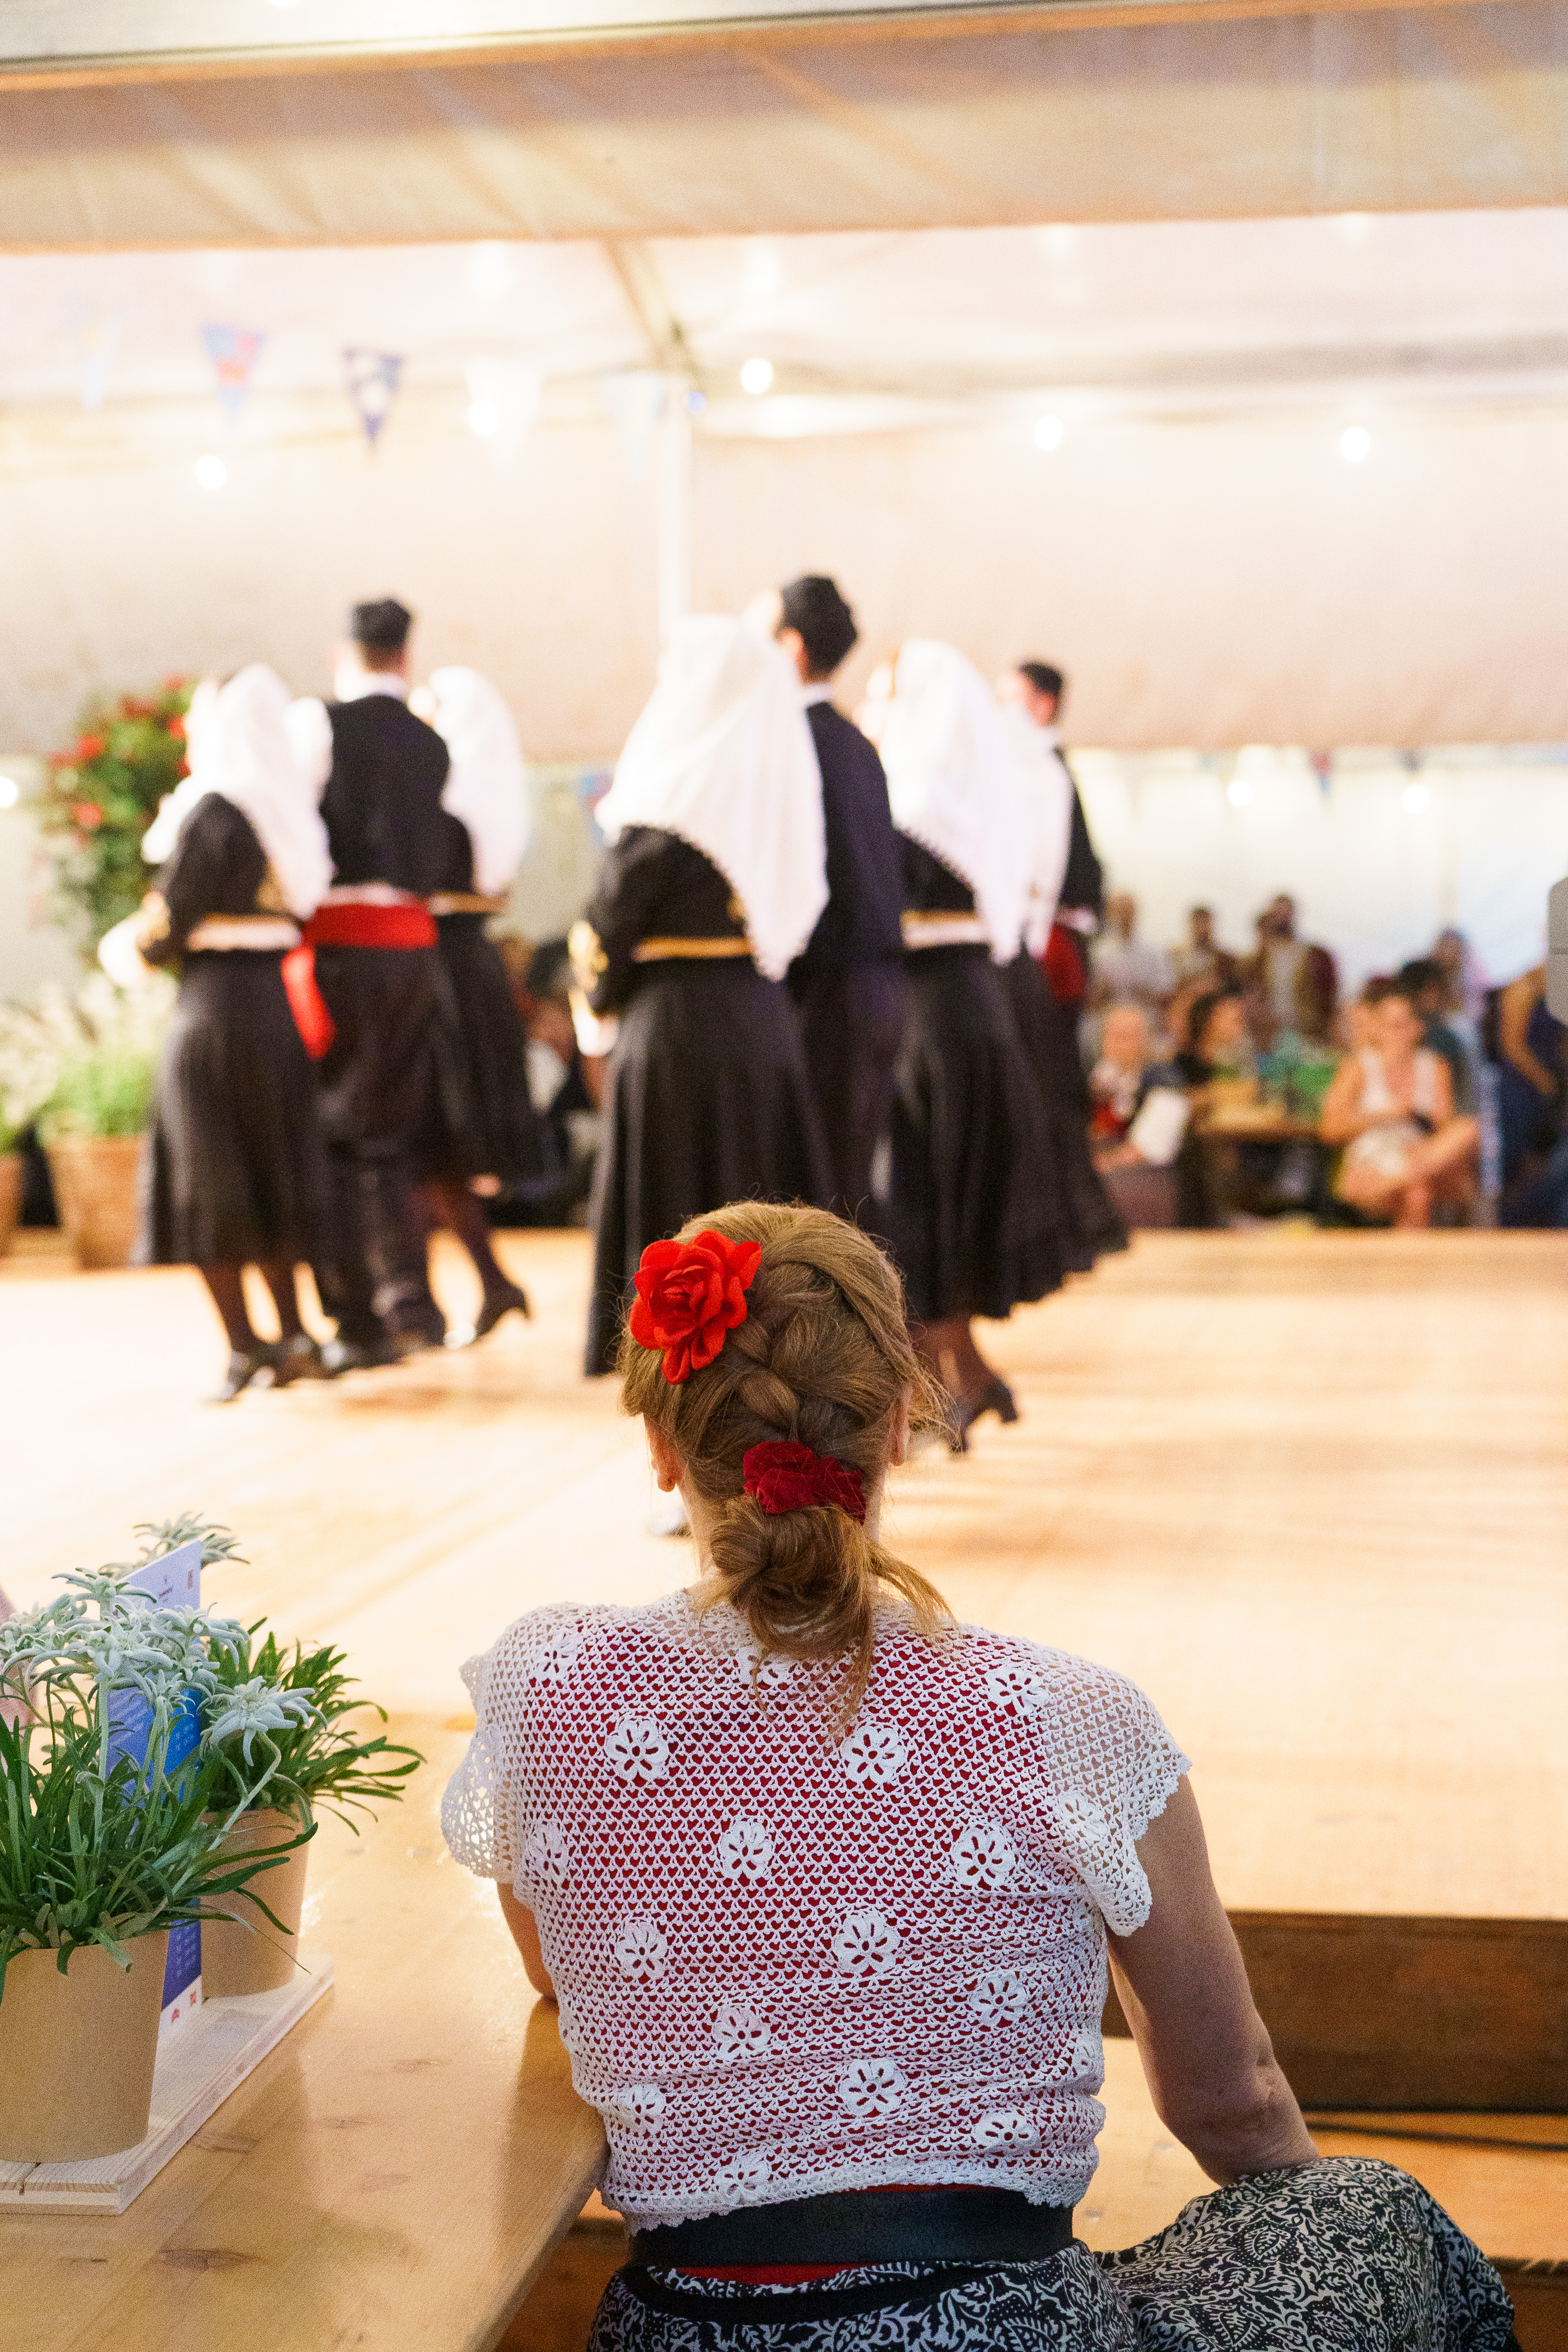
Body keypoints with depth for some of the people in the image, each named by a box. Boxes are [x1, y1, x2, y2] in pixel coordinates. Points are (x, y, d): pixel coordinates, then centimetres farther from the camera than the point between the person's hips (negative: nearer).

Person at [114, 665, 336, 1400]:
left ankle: (243, 1345, 2)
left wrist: (128, 942, 9)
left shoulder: (209, 813, -14)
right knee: (269, 1170, 15)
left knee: (206, 1182, 2)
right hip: (278, 1002, 7)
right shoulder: (290, 812, 7)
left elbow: (170, 920, -12)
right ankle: (292, 1335, 14)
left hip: (214, 1002, -7)